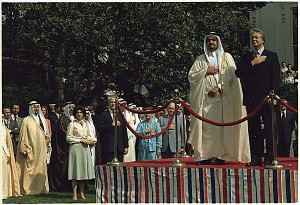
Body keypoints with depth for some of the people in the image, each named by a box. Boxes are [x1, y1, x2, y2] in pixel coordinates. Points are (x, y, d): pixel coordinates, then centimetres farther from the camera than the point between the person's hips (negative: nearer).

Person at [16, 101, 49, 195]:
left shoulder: (42, 119, 12)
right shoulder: (27, 120, -5)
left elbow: (46, 134, 22)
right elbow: (23, 136, -8)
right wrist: (24, 149, -14)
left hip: (41, 150, 6)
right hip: (30, 150, -6)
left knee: (40, 169, 7)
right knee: (29, 169, -4)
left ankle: (39, 188, 13)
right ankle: (27, 189, 1)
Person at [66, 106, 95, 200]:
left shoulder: (85, 124, 15)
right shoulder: (72, 124, -1)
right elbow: (68, 138, -5)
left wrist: (89, 140, -1)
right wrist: (80, 140, -11)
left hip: (85, 148, 5)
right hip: (76, 148, -5)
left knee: (83, 171, 4)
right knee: (76, 171, -7)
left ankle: (81, 193, 9)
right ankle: (74, 194, -5)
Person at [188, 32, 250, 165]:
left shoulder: (227, 57, 11)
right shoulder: (201, 59, 15)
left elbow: (231, 76, 0)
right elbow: (191, 76, 8)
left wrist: (218, 87, -10)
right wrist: (205, 71, -5)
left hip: (223, 98, -1)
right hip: (205, 99, 1)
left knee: (222, 126, -6)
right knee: (206, 127, -6)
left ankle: (221, 155, -5)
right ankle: (205, 155, -6)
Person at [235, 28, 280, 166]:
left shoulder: (271, 56, 6)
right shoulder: (247, 57, 17)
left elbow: (276, 77, 0)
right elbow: (238, 73, 3)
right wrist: (252, 63, -6)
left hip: (266, 98, -4)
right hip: (251, 98, 4)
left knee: (269, 129, -3)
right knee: (253, 130, 5)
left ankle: (269, 158, 1)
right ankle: (255, 158, 10)